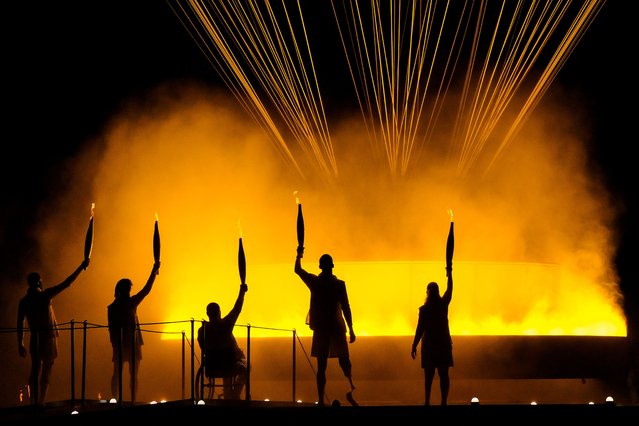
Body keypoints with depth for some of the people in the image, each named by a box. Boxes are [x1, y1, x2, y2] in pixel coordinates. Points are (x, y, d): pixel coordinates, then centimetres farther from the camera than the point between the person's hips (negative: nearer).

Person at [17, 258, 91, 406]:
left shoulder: (24, 301, 3)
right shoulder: (44, 295, -9)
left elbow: (20, 323, 4)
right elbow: (66, 283, -7)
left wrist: (20, 344, 11)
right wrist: (81, 267, 0)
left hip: (34, 339, 4)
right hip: (48, 337, -4)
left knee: (35, 370, 12)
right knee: (46, 371, 0)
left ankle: (33, 401, 10)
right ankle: (41, 402, -3)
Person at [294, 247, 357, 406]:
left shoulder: (314, 282, -1)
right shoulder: (339, 284, -8)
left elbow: (297, 270, 16)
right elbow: (346, 308, -8)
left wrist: (299, 255, 32)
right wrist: (351, 329, -3)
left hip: (320, 328, 1)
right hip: (337, 328, -1)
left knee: (321, 366, 2)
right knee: (344, 361, 15)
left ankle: (321, 400, -3)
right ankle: (350, 389, 0)